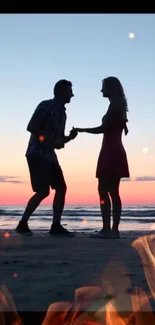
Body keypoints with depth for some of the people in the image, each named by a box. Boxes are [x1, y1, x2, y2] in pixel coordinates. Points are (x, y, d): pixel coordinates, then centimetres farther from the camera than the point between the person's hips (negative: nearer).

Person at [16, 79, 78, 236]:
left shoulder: (62, 113, 17)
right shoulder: (46, 105, -7)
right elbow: (31, 127, -15)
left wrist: (70, 137, 3)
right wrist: (50, 140, -18)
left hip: (50, 155, 9)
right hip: (37, 154, -9)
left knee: (61, 188, 0)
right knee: (43, 191, -14)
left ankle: (56, 226, 3)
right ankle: (22, 224, -3)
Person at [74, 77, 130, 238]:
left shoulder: (114, 105, -8)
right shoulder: (119, 106, 20)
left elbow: (103, 128, -12)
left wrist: (81, 130, -5)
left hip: (110, 153, -10)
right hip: (115, 152, 10)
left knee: (103, 191, -11)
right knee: (113, 192, 6)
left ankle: (107, 229, -15)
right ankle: (114, 229, 5)